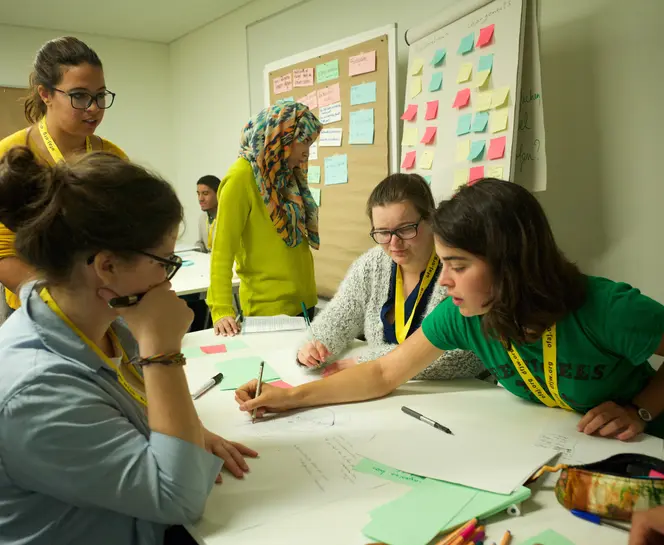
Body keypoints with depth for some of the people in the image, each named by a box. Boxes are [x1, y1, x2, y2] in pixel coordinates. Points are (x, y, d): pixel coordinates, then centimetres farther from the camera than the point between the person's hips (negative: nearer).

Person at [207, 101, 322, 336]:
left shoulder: (285, 175, 11)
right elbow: (222, 249, -19)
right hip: (267, 308, -8)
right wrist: (221, 311, -26)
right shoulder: (242, 177, -14)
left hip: (303, 300, 8)